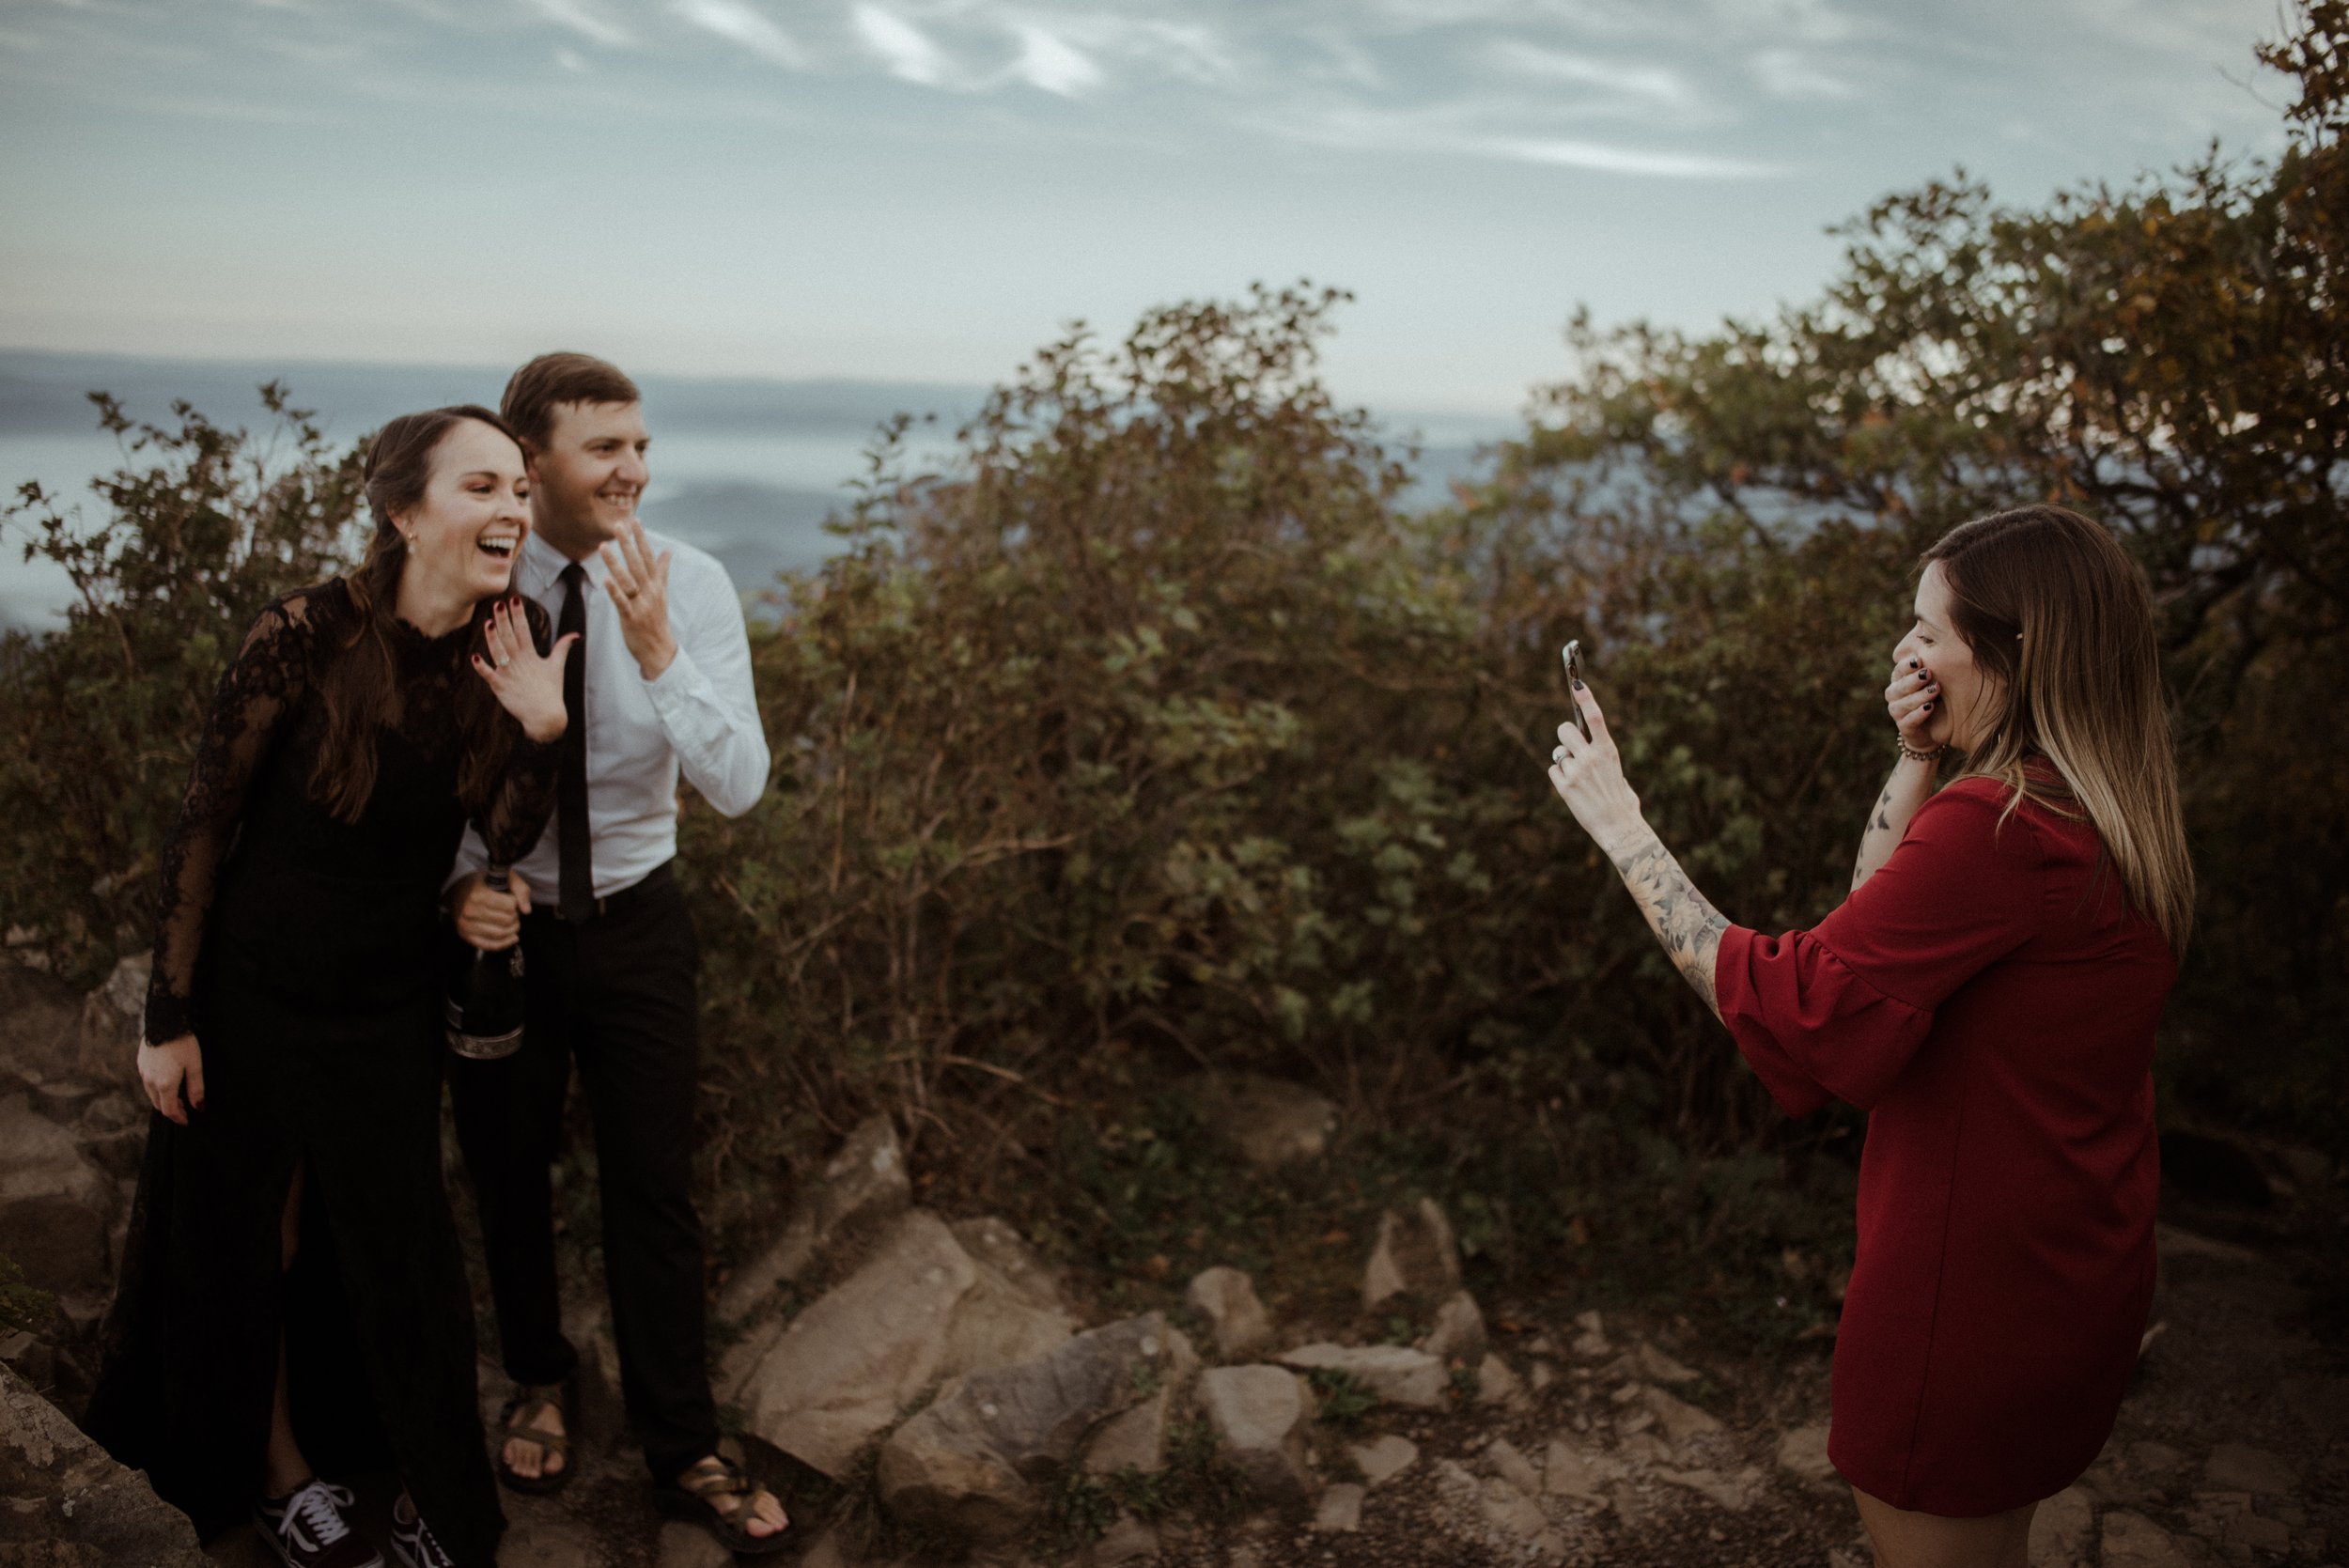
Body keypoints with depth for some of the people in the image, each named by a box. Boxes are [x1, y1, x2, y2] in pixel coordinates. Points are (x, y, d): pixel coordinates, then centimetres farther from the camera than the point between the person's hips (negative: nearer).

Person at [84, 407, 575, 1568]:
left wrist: (540, 729, -24)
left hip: (392, 998, 4)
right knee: (252, 1242, 15)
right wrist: (168, 1017, -10)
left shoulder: (510, 643, -9)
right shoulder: (306, 635, -23)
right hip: (257, 993, -4)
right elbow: (202, 822, -15)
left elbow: (509, 836, -5)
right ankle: (276, 1471, 39)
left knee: (396, 1246, 16)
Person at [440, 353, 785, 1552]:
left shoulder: (690, 586, -14)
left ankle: (684, 1454, 24)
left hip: (634, 922, 0)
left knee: (653, 1191, 6)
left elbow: (739, 787, -21)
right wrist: (456, 882, -19)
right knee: (508, 1177, 18)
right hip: (497, 921, 1)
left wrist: (656, 649, -34)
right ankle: (537, 1382, 46)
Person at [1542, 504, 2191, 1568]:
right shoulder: (2110, 818, 3)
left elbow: (1787, 1006, -27)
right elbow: (1888, 917, 11)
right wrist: (1918, 760, -1)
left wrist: (1621, 827, -20)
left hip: (1973, 1299, -9)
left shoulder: (2000, 828, -28)